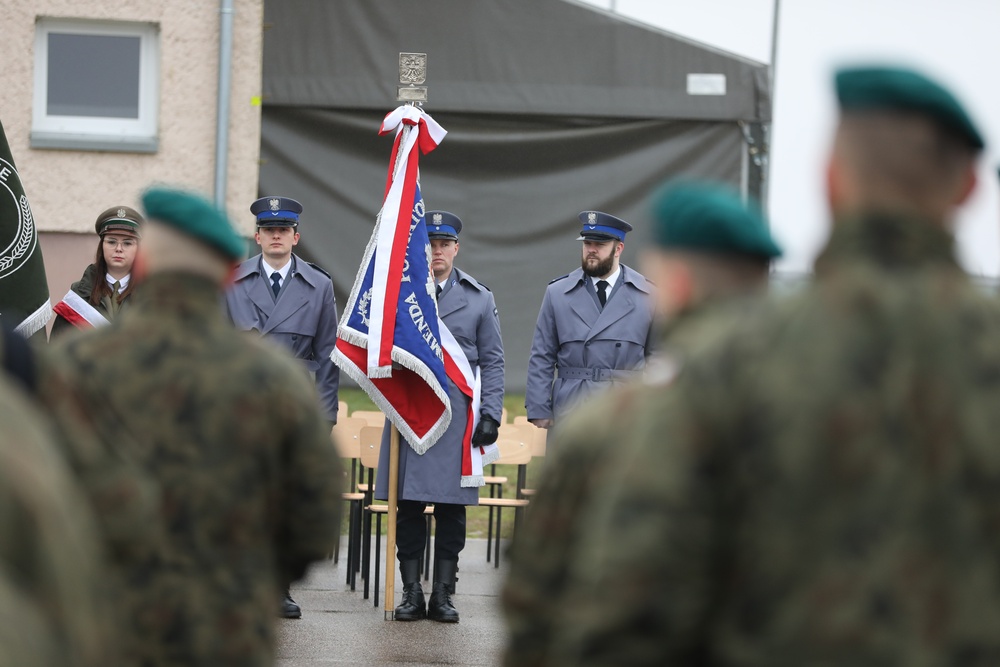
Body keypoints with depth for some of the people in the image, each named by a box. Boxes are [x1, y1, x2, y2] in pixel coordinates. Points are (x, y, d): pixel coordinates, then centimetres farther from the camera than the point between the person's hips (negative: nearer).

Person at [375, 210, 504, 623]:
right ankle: (411, 593, 6)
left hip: (458, 416, 0)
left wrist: (491, 414, 2)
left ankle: (443, 595, 6)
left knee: (452, 508, 0)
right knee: (408, 507, -1)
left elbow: (492, 361, 10)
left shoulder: (479, 299, 11)